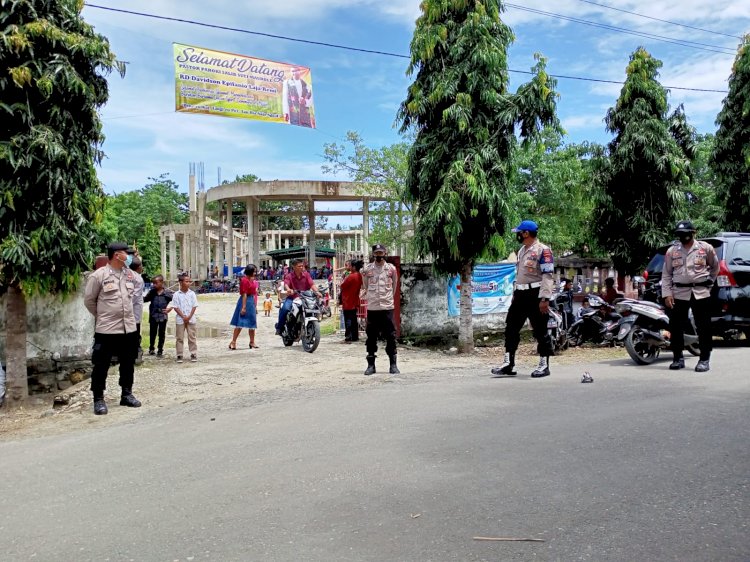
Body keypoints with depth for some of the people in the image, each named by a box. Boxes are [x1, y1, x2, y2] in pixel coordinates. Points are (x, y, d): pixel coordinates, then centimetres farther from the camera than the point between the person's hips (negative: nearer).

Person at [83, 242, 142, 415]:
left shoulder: (130, 275, 6)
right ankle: (98, 399, 12)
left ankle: (126, 394, 27)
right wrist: (101, 316, 6)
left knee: (128, 363, 14)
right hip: (106, 329, -6)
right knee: (101, 365, 2)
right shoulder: (99, 275, -11)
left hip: (129, 328, 6)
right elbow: (89, 300, -2)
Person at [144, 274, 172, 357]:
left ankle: (160, 351, 16)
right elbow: (146, 299, 9)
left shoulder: (167, 293, -8)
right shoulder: (152, 292, 0)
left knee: (162, 334, 6)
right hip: (153, 316, 2)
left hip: (163, 316, -2)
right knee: (152, 333, 12)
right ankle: (151, 348, 29)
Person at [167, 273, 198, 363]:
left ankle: (193, 354, 12)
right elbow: (175, 307, -4)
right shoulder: (176, 295, -3)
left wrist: (189, 317, -10)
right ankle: (179, 355, 12)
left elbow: (194, 306, 0)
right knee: (180, 338, 5)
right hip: (180, 320, -1)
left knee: (192, 337, 5)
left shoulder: (192, 293, 1)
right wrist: (183, 316, -12)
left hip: (191, 319, 1)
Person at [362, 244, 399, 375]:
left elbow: (394, 286, 13)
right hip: (372, 308, 1)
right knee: (371, 337, 6)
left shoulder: (391, 268, 3)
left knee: (390, 336, 1)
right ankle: (371, 364, 13)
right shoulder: (367, 269, 3)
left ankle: (393, 364, 8)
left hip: (387, 307, -1)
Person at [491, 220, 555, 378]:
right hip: (520, 294, 9)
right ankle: (508, 364, 10)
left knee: (540, 331, 0)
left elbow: (547, 276, -15)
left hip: (535, 294, -9)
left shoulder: (542, 250, -10)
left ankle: (544, 365, 9)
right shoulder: (522, 251, 18)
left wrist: (544, 299, -21)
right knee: (511, 328, 6)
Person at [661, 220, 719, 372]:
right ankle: (678, 358, 14)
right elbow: (666, 274, 7)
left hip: (701, 293, -1)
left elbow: (715, 267, 18)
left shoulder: (706, 248, 3)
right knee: (676, 327, 2)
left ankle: (704, 360, 9)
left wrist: (709, 282, 12)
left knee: (703, 328, 0)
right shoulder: (672, 251, 7)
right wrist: (667, 294, -2)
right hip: (679, 293, 2)